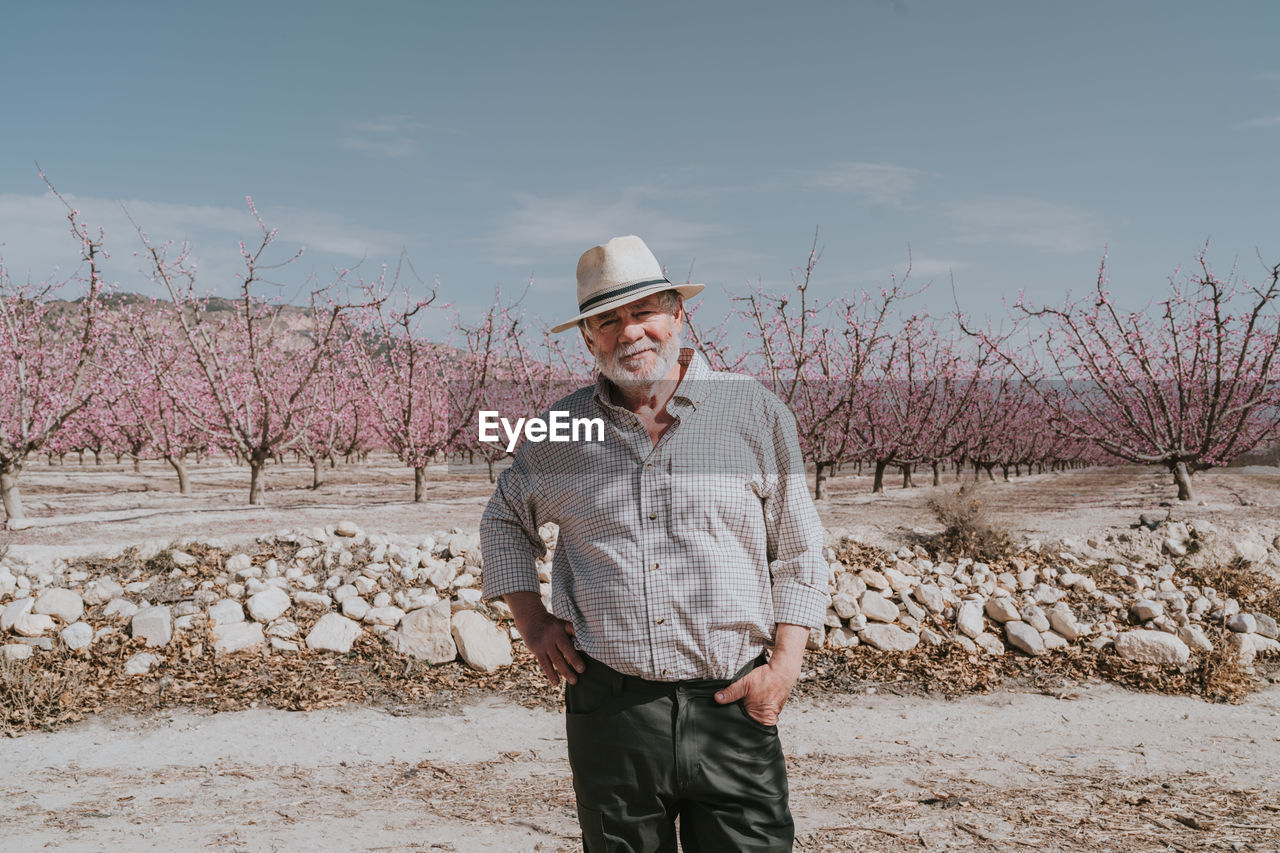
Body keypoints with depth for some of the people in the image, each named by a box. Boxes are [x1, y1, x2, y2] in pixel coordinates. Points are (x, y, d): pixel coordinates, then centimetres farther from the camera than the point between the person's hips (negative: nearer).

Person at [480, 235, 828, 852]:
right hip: (607, 706, 2)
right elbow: (505, 520, 21)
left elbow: (797, 553, 6)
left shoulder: (754, 412, 0)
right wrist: (532, 622, 10)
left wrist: (785, 665, -3)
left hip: (731, 707, -1)